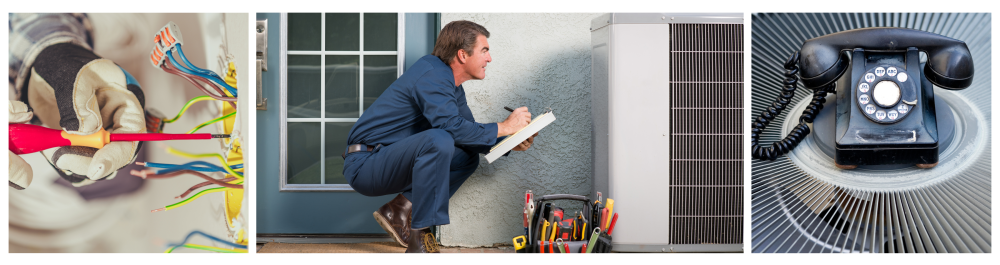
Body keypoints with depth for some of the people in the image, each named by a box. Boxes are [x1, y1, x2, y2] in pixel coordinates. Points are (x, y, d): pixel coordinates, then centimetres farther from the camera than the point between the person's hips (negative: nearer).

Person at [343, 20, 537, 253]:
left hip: (388, 161, 10)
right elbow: (452, 127, -30)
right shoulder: (431, 75, -19)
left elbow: (468, 131, 17)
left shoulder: (452, 85, 13)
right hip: (364, 165, -10)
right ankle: (419, 238, -26)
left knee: (467, 158, 7)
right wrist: (503, 127, -18)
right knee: (438, 141, -32)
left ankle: (400, 210, 2)